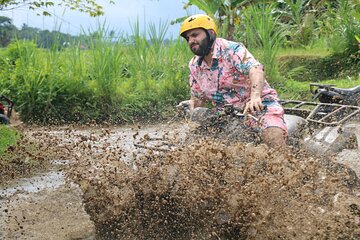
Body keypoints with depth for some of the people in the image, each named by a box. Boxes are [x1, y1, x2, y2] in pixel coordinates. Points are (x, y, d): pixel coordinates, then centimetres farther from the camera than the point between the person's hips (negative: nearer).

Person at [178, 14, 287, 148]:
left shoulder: (231, 50, -13)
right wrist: (192, 104, -9)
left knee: (274, 136, -31)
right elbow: (198, 97, 16)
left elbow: (256, 70, -30)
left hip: (259, 105, -6)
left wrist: (255, 97, -50)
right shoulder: (194, 66, 7)